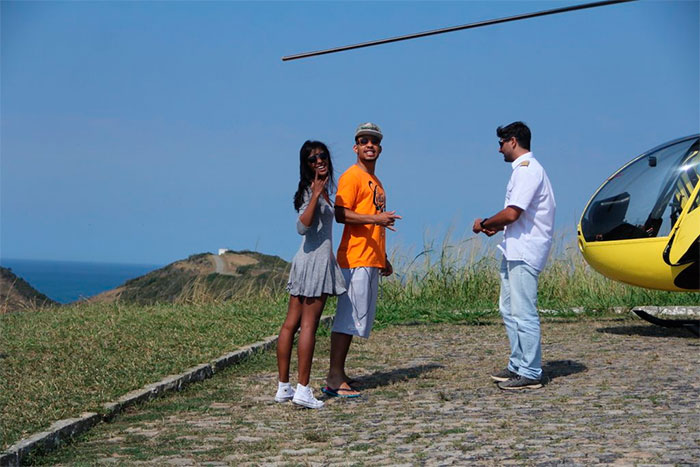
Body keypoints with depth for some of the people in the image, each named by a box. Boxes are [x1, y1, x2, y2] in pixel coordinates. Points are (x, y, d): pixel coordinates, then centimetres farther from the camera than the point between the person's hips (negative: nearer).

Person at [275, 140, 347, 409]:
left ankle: (283, 387, 12)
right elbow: (302, 227, -24)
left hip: (308, 260, 10)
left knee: (291, 324, 8)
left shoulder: (321, 189, 18)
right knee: (309, 325, -9)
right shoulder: (311, 191, -10)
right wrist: (316, 196, -27)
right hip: (316, 259, -10)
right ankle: (303, 390, -9)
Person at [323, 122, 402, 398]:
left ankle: (338, 374, 13)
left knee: (360, 320, 9)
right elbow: (341, 214, -17)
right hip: (355, 259, -9)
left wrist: (384, 259, 24)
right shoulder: (352, 176, -5)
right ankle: (334, 379, -10)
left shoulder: (375, 181, 23)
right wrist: (375, 218, -27)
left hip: (371, 261, 9)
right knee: (348, 317, -11)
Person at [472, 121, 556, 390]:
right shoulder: (525, 169, 19)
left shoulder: (527, 170, -15)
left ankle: (530, 374, -5)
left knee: (523, 313, -8)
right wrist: (497, 227, 14)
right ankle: (518, 366, 22)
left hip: (524, 252, -11)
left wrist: (484, 224, -8)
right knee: (508, 309, 15)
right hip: (515, 250, 11)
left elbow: (512, 213, -23)